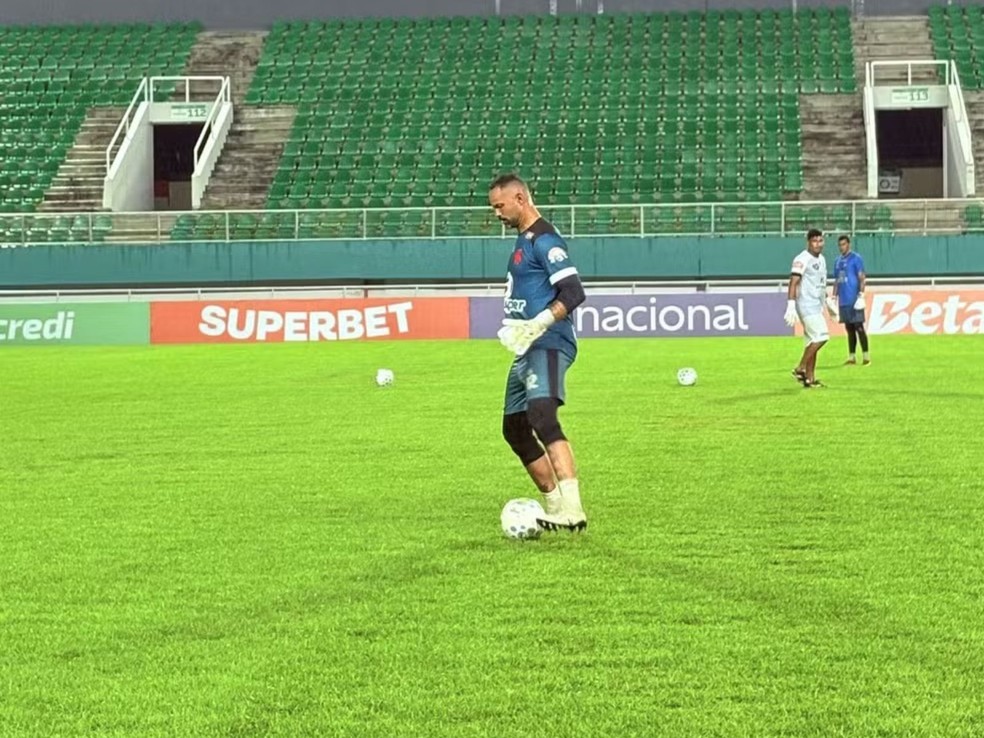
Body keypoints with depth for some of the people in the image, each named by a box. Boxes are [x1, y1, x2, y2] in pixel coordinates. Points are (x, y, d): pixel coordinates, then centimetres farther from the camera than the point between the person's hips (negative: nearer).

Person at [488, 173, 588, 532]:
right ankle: (556, 508, 24)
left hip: (548, 346, -11)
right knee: (514, 429, 15)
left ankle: (572, 510, -38)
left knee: (542, 417, -29)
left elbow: (573, 292, -21)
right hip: (526, 351, 11)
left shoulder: (544, 240, -11)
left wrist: (539, 324, -30)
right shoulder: (523, 240, 20)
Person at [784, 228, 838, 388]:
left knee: (813, 342, 8)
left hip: (817, 307, 9)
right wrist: (791, 306, -27)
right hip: (807, 305, -9)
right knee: (820, 337, -17)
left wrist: (829, 302, 29)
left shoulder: (821, 259, 15)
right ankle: (800, 369, -9)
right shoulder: (802, 259, -13)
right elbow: (793, 283, -19)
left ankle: (810, 378, 11)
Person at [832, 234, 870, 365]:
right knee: (849, 328, 9)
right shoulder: (838, 261, 16)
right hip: (843, 301, 7)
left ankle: (866, 356, -5)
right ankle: (852, 357, 12)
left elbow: (861, 278, -9)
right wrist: (834, 297, 14)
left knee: (858, 326, -8)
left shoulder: (856, 258, -4)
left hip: (854, 300, -7)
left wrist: (861, 295, -17)